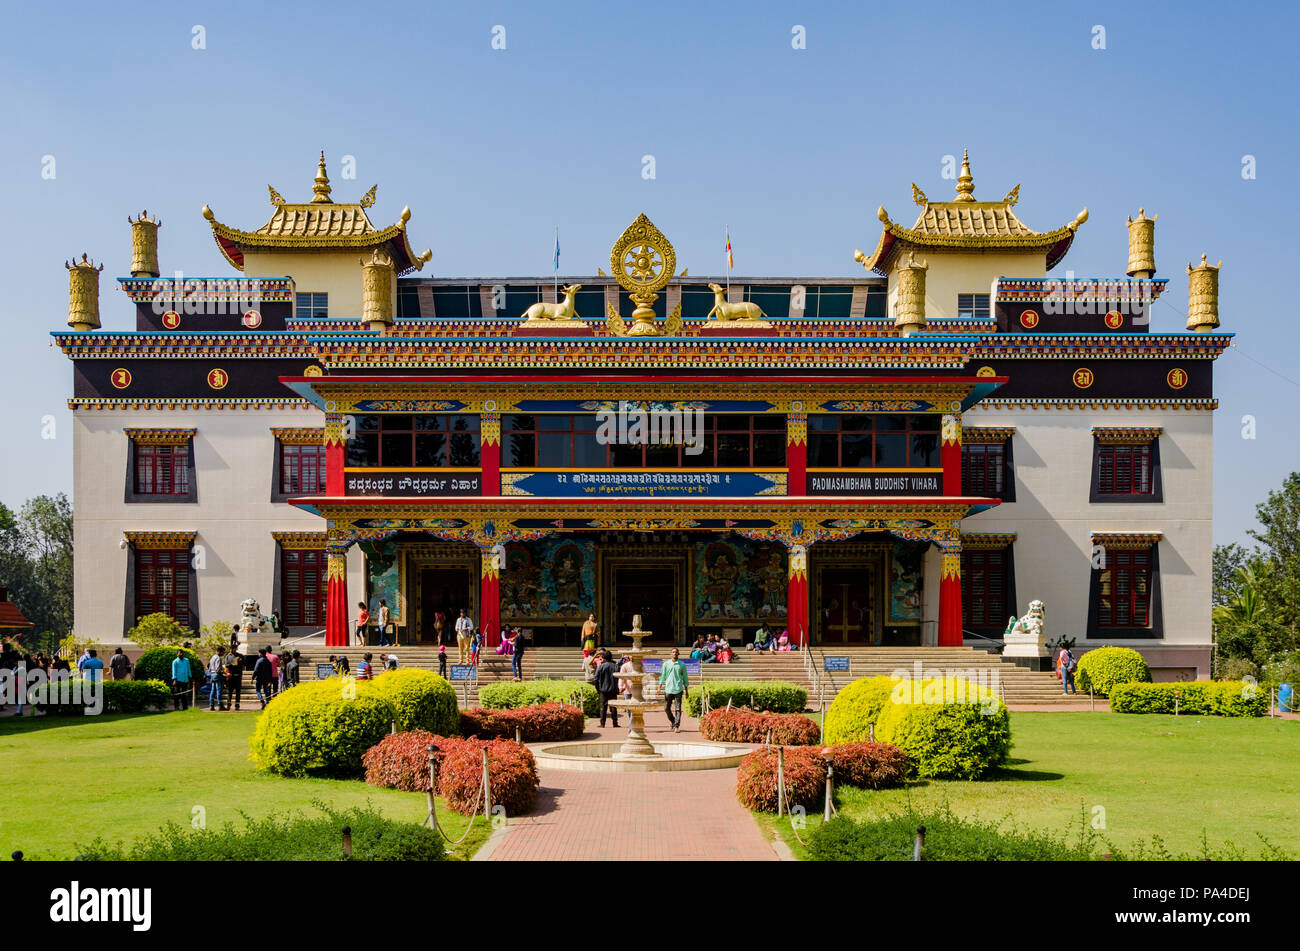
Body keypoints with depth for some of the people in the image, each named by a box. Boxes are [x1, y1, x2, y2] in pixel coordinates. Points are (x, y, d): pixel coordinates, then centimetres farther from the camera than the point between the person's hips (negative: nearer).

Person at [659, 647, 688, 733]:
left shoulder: (682, 665, 6)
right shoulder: (666, 664, 7)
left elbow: (685, 677, 12)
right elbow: (662, 676, 9)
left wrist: (686, 690, 11)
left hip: (678, 689, -1)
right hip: (668, 689, 1)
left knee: (678, 709, -7)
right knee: (666, 708, 5)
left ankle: (677, 726, -6)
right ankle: (672, 720, 32)